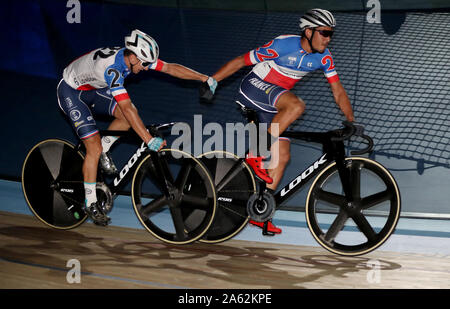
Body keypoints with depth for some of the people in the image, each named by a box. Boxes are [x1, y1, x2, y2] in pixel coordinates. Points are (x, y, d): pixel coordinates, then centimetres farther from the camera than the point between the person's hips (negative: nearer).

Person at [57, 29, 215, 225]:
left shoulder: (134, 57, -15)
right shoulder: (111, 67, -38)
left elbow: (170, 68, -10)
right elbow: (126, 107, -43)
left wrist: (204, 78, -17)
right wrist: (149, 140, -46)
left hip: (91, 89, 8)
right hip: (70, 92, -8)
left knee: (131, 114, -15)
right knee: (94, 147, -15)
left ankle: (103, 150, 7)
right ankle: (90, 203, -3)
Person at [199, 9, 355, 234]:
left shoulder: (323, 57, -7)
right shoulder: (282, 45, -24)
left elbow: (338, 91, 0)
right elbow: (240, 61, -17)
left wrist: (351, 122, -9)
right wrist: (210, 81, -16)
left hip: (273, 106, 7)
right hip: (254, 87, -7)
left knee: (282, 156, -1)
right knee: (296, 105, -35)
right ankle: (257, 154, -27)